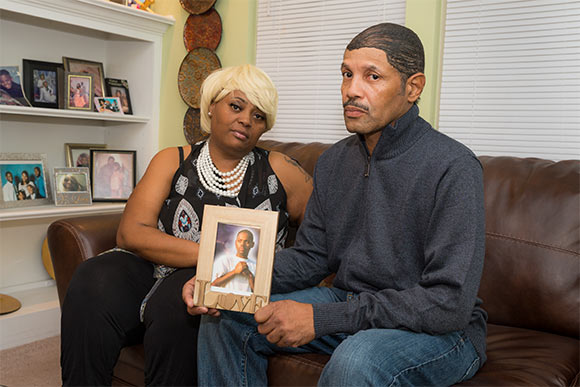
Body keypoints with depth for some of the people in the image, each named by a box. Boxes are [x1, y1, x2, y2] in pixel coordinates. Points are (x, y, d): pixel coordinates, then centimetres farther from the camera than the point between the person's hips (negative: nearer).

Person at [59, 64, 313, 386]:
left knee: (175, 298, -32)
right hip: (160, 271, 2)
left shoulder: (278, 171, 9)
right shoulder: (173, 161, 10)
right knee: (93, 283, -26)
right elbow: (131, 234, -3)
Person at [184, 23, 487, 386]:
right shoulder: (335, 161, 3)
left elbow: (450, 302, -25)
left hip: (442, 329, -5)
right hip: (352, 307, 6)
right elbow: (310, 256, 6)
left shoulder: (453, 167, -20)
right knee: (225, 316, -4)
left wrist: (320, 317, -27)